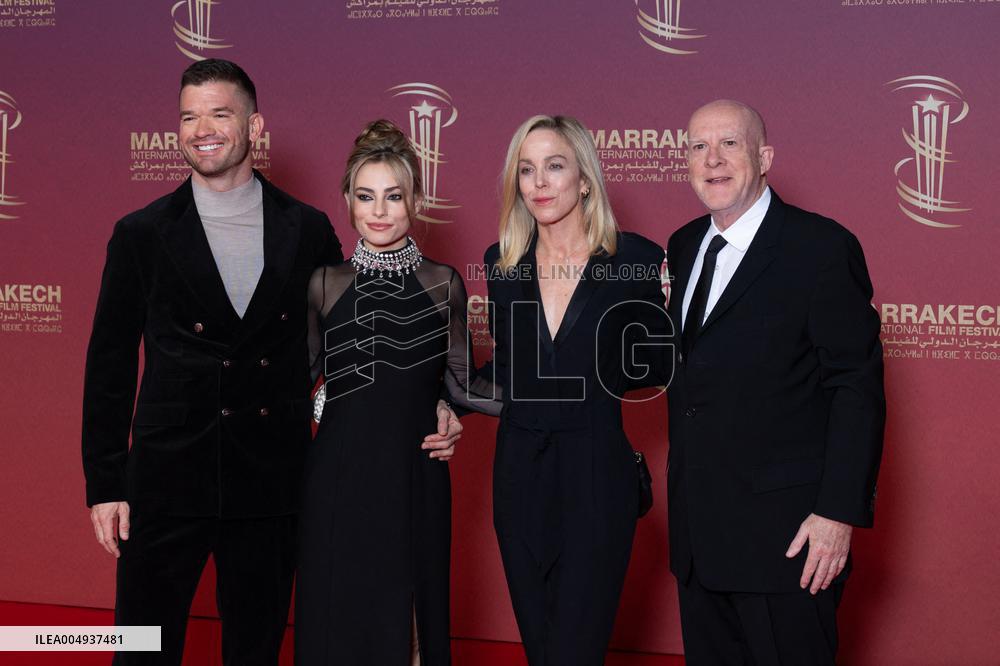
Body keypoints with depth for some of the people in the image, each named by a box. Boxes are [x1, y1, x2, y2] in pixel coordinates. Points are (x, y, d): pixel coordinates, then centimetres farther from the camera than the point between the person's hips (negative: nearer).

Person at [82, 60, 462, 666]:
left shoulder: (308, 230, 4)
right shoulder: (142, 235, 1)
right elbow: (110, 365, 3)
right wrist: (104, 484, 0)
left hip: (271, 483, 1)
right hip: (167, 480, -1)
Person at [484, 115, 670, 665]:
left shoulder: (637, 261, -5)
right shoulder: (502, 264, 6)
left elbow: (656, 363, 4)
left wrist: (587, 375, -6)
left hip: (596, 478, -4)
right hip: (520, 474, 4)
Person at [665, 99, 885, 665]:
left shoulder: (822, 247, -9)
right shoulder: (684, 247, 12)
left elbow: (858, 387, -13)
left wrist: (840, 512, -18)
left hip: (784, 531, -6)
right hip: (698, 530, 7)